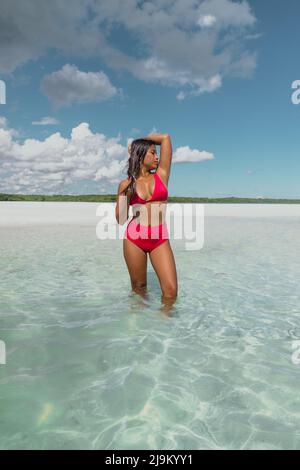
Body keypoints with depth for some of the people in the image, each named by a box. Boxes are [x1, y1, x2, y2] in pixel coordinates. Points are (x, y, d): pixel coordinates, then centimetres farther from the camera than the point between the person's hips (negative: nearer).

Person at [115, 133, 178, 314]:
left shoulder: (161, 175, 8)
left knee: (171, 290, -9)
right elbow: (121, 219, 4)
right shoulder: (127, 184, 7)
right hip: (134, 239, 0)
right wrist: (123, 193, -7)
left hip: (160, 240, 1)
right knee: (139, 288, 10)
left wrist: (143, 139, 19)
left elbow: (166, 138, 8)